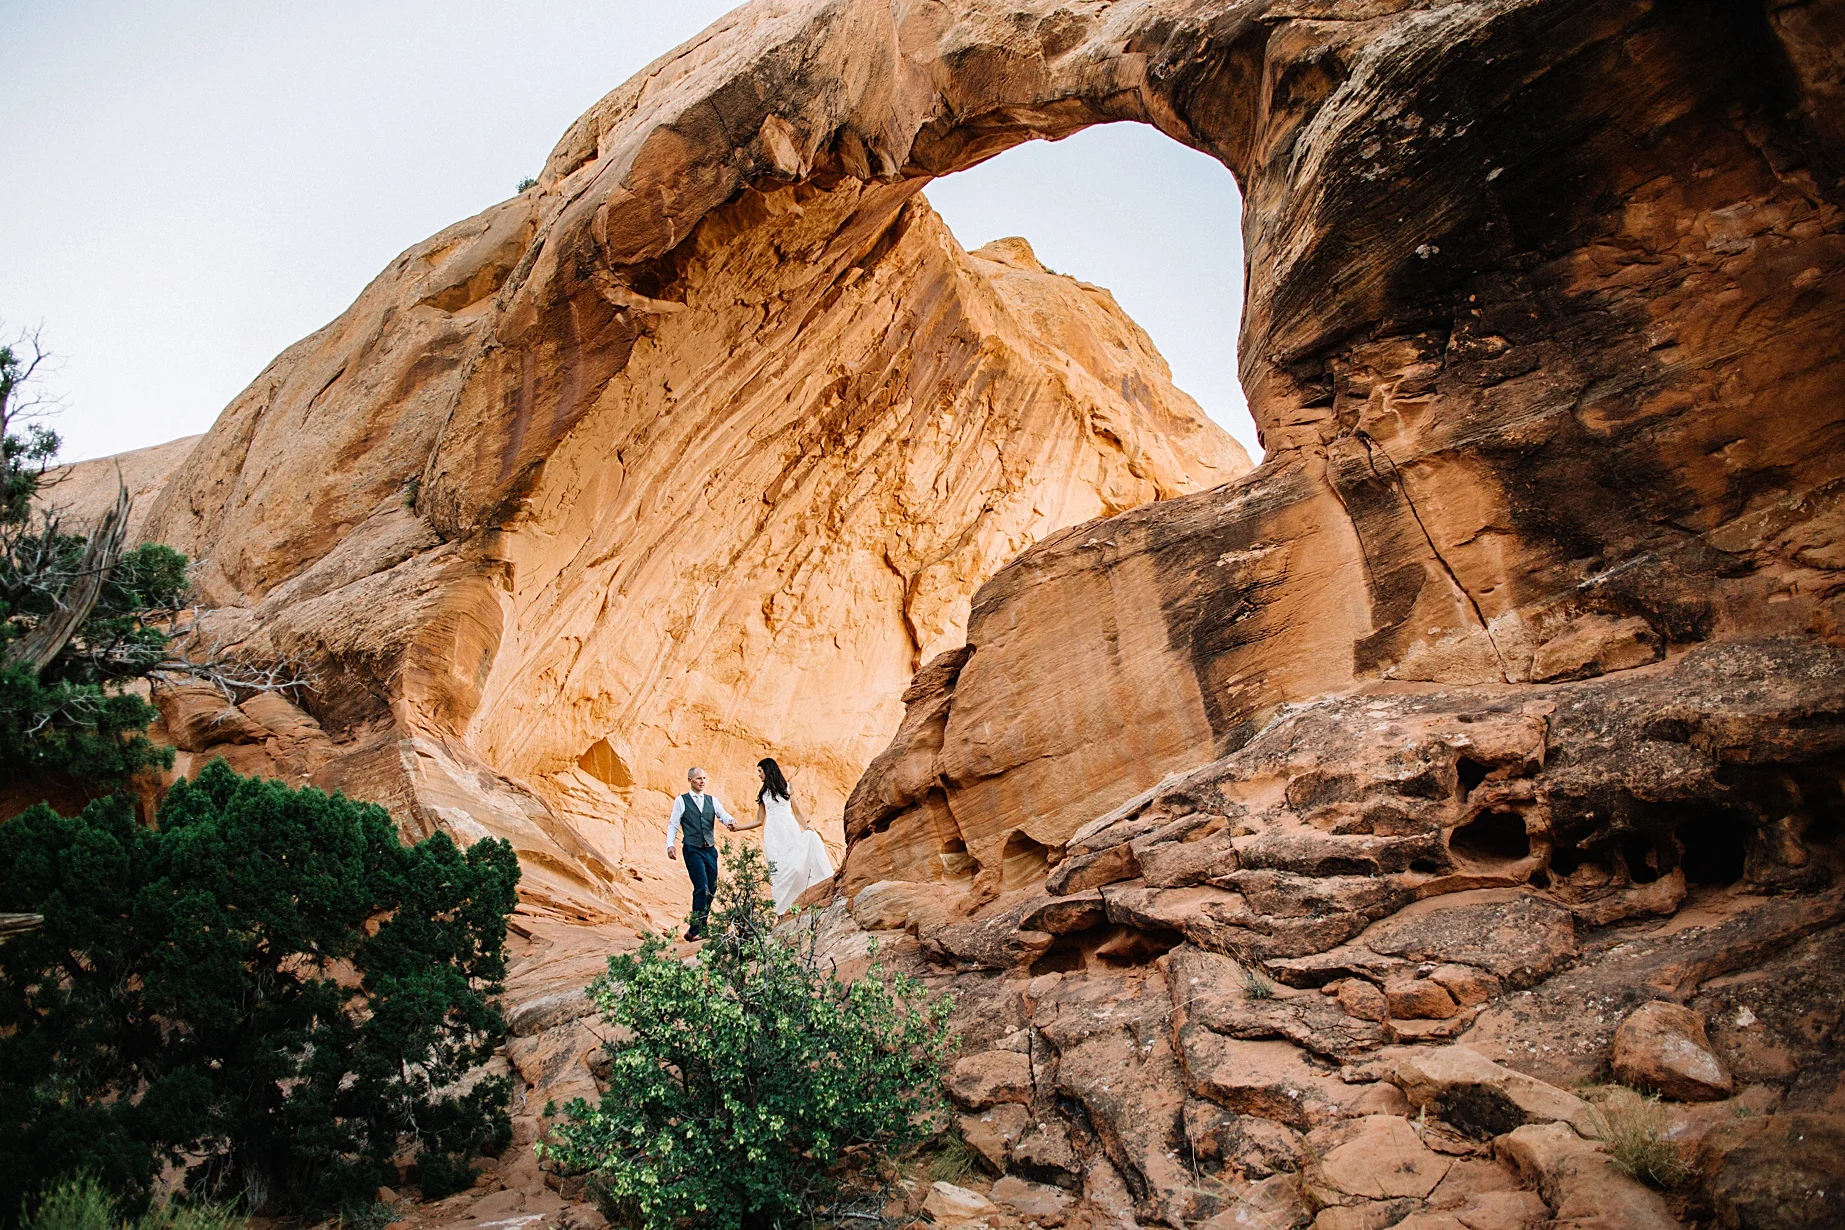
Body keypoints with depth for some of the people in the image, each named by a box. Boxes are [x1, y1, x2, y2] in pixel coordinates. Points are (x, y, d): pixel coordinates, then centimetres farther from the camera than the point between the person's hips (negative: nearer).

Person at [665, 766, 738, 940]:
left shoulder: (712, 800, 13)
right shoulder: (681, 801, 3)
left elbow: (724, 816, 1)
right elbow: (673, 825, 0)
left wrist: (731, 821, -22)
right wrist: (670, 844, -14)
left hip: (710, 849, 5)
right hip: (693, 850, -5)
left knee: (712, 889, 6)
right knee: (702, 888, -16)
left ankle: (701, 928, 18)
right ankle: (694, 930, -9)